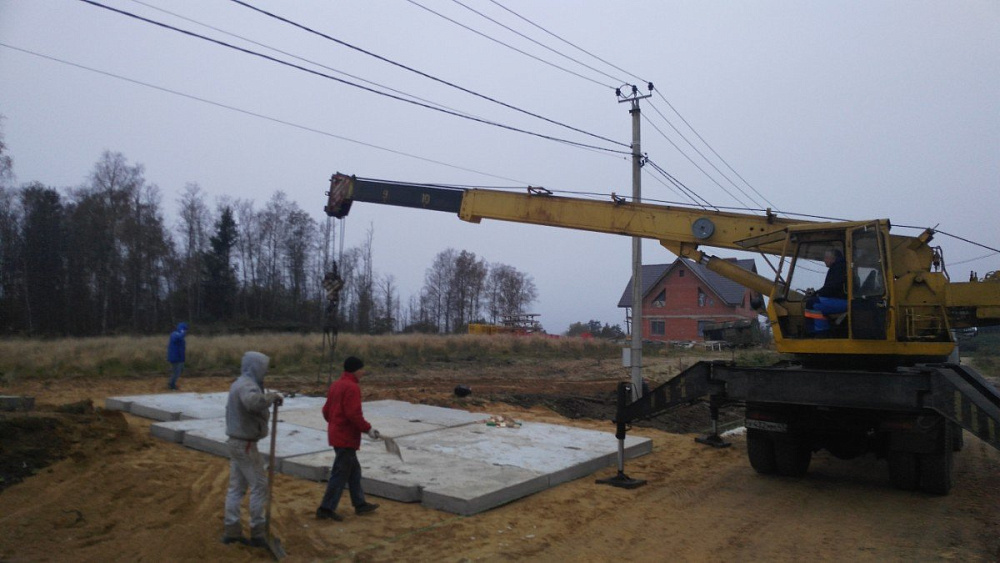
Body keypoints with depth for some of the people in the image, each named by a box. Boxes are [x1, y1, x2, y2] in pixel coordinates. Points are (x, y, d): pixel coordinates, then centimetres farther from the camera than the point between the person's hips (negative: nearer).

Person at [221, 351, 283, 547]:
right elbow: (253, 402, -46)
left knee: (236, 487, 12)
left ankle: (232, 531, 18)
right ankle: (258, 533, 5)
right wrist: (272, 396, -31)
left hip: (236, 442, 10)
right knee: (259, 486, -1)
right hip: (245, 445, -10)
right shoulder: (247, 385, -22)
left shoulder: (239, 384, 12)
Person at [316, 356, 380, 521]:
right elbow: (354, 414, -24)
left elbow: (326, 411, 15)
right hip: (347, 437, -10)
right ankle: (326, 508, 5)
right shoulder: (352, 387, -17)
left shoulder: (336, 385, 12)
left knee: (354, 470, 17)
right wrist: (368, 429, -14)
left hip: (336, 434, 10)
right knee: (340, 473, -1)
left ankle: (360, 504, 25)